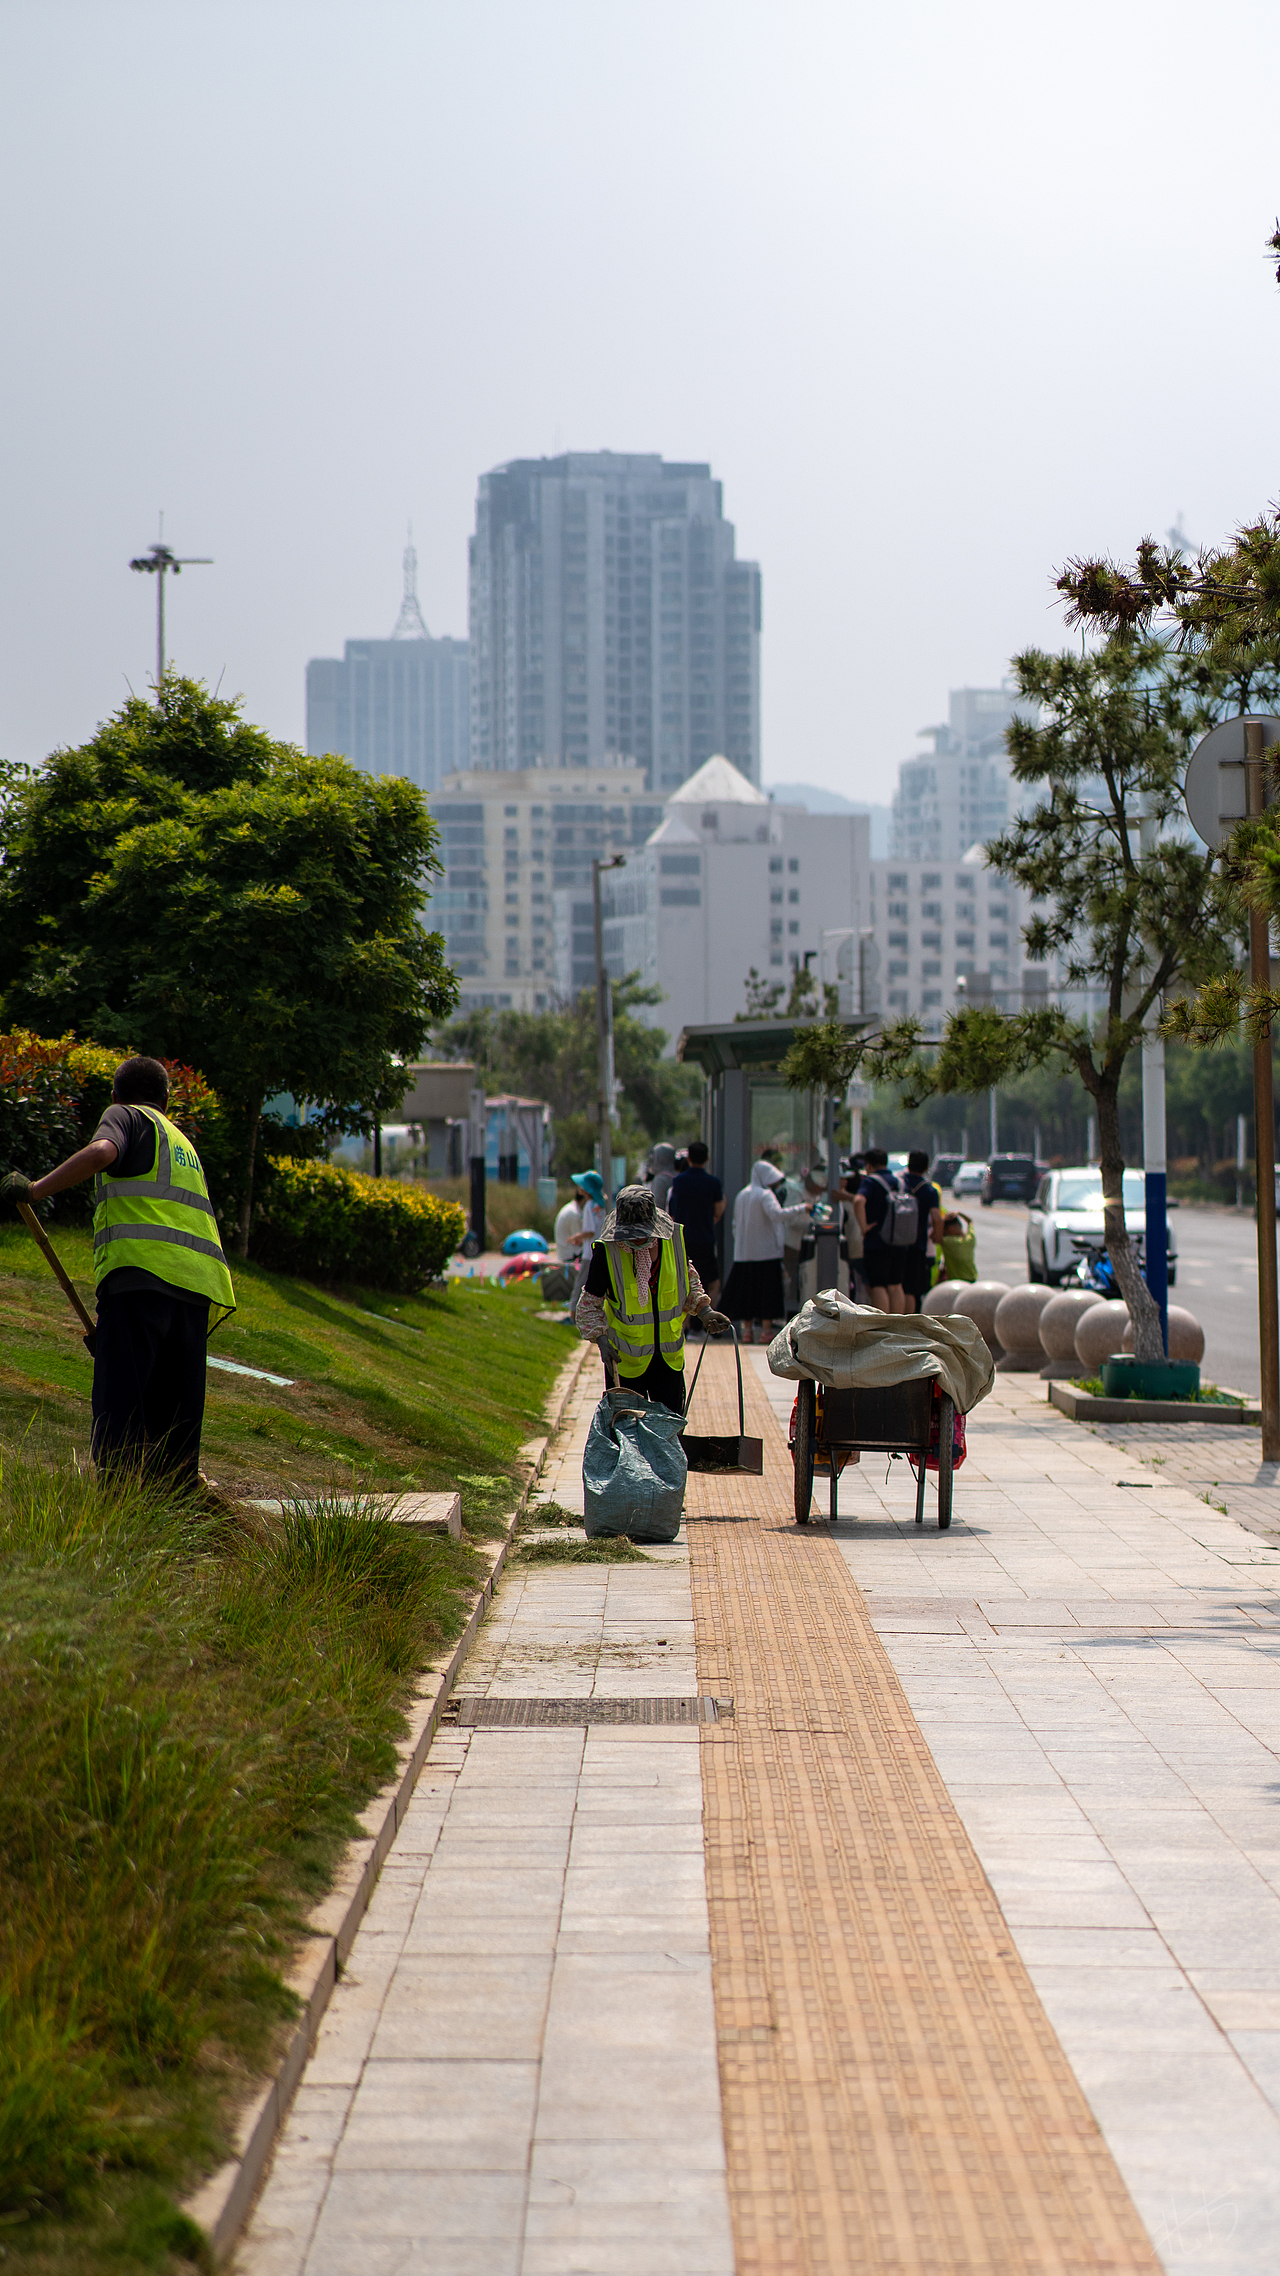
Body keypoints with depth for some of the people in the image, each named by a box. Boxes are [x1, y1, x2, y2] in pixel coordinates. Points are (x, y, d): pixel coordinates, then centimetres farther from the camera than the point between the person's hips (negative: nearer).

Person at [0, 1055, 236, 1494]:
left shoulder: (125, 1115, 13)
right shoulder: (183, 1143, 34)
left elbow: (101, 1152, -12)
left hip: (142, 1270, -7)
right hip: (195, 1282, 7)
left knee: (120, 1398, -15)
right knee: (174, 1411, 4)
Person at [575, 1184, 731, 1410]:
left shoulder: (673, 1238, -6)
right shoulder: (607, 1251, -15)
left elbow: (688, 1280, 14)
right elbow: (589, 1305, -4)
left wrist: (703, 1310, 0)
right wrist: (600, 1337, -19)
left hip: (669, 1355, 3)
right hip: (625, 1357, -3)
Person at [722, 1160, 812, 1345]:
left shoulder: (742, 1195, 12)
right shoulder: (765, 1195, -10)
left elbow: (736, 1225, 16)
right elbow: (777, 1214, -27)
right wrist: (801, 1209, -21)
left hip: (744, 1252, 7)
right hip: (766, 1251, -7)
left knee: (747, 1290, 9)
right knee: (768, 1289, -2)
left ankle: (748, 1329, 9)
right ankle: (766, 1330, -5)